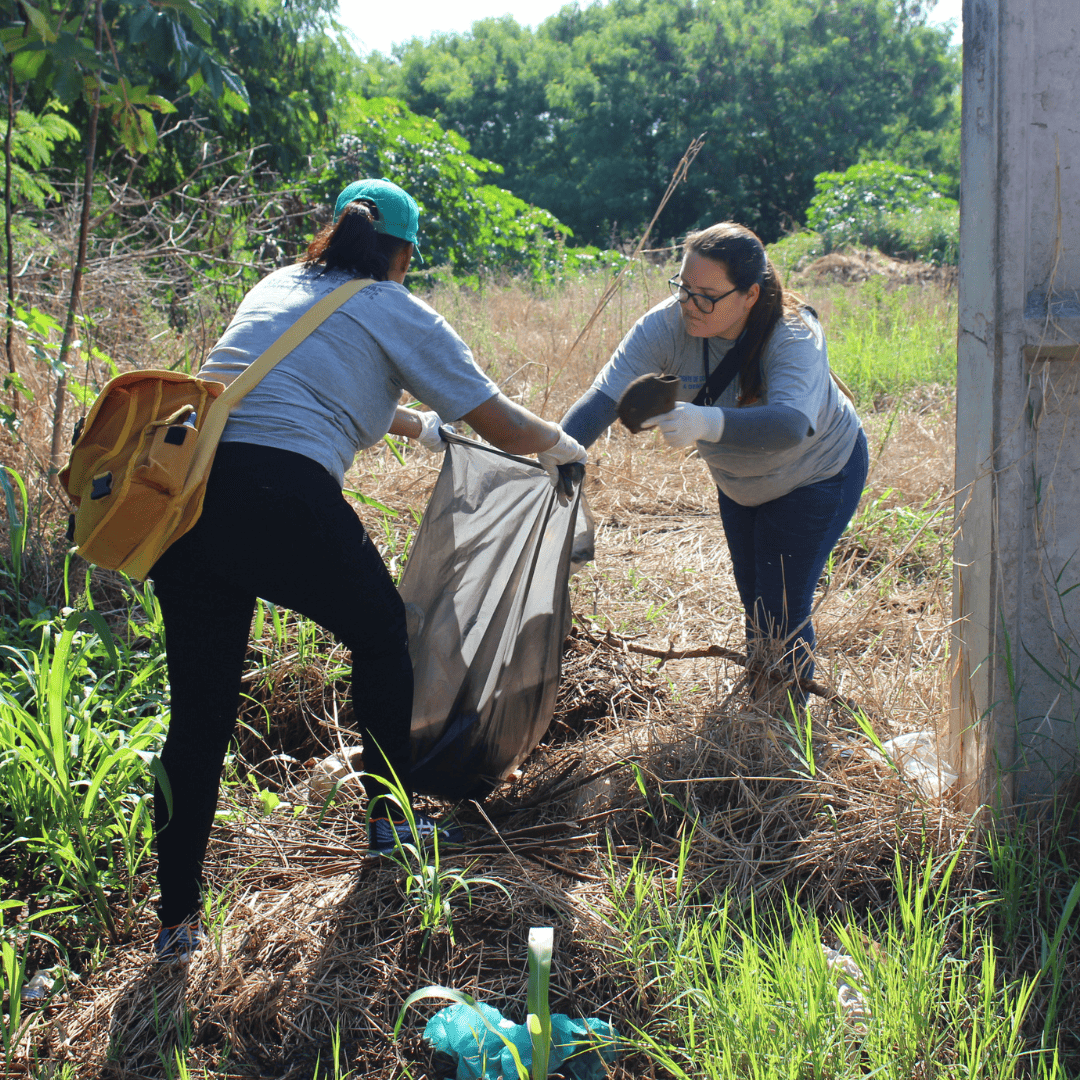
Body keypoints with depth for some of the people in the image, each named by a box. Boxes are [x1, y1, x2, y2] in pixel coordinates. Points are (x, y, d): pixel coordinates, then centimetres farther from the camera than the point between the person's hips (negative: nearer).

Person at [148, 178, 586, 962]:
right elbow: (506, 429, 11)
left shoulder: (275, 288, 28)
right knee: (381, 634, 23)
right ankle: (391, 820, 36)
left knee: (200, 708, 12)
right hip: (284, 498, -5)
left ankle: (178, 919, 14)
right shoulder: (399, 314, 10)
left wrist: (417, 425, 57)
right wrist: (562, 445, 33)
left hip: (183, 492, 6)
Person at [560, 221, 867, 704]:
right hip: (739, 483, 5)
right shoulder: (666, 325, -26)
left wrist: (707, 423, -71)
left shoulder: (795, 338, -37)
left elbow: (790, 425, -55)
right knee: (753, 603, 17)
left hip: (816, 477, -5)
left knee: (783, 611, -7)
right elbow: (604, 394, -34)